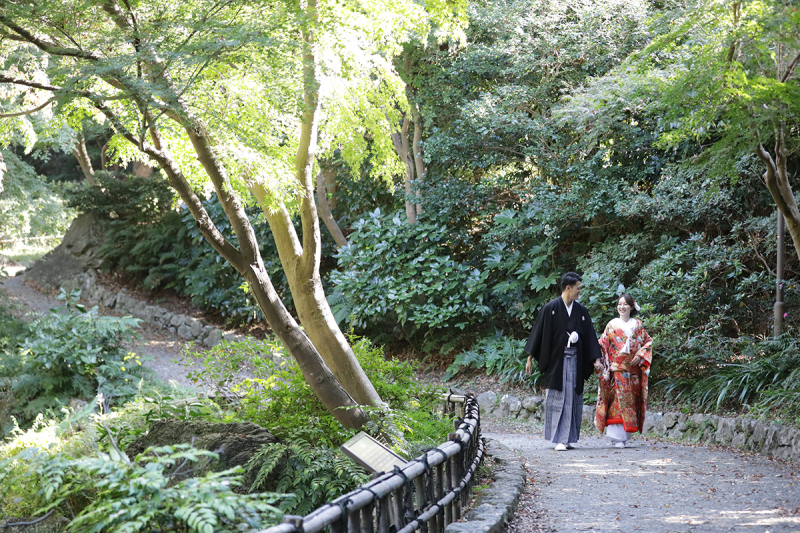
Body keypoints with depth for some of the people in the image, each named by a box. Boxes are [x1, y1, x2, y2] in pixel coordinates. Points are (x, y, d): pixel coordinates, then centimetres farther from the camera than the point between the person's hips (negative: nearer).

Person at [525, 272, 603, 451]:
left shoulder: (581, 311, 7)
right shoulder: (551, 309, -5)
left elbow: (590, 336, 10)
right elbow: (538, 332, -2)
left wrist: (596, 359, 4)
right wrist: (530, 358, -4)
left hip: (575, 361, 4)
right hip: (556, 360, -4)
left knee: (573, 399, 4)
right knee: (557, 399, -3)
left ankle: (569, 438, 12)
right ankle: (559, 439, -2)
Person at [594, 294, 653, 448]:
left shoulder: (638, 325, 11)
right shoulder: (612, 325, 7)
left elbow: (648, 341, 10)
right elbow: (603, 345, 5)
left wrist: (640, 355, -6)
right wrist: (604, 365, -7)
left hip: (633, 370, 2)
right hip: (616, 370, -2)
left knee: (631, 400, 3)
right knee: (617, 400, -9)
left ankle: (625, 434, 13)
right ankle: (617, 437, -10)